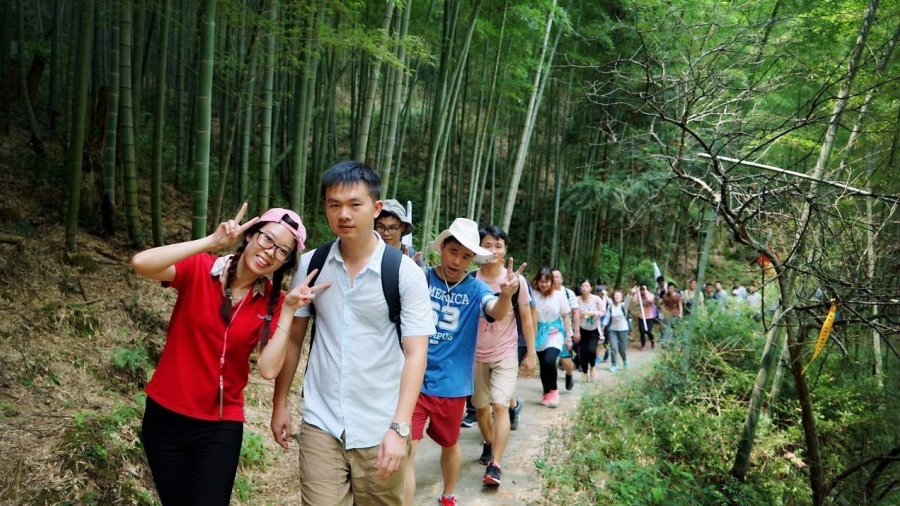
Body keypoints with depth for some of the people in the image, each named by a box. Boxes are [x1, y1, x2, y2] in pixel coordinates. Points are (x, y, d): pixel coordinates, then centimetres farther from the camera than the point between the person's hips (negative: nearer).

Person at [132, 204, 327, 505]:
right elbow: (141, 263, -29)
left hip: (222, 425, 1)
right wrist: (212, 241, -30)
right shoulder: (199, 269, -10)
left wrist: (289, 309, -21)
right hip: (166, 415, 0)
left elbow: (268, 369, -16)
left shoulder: (272, 301, -5)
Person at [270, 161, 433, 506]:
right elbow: (293, 337, 8)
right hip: (320, 423, 2)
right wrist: (280, 403, 8)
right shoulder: (310, 265, -1)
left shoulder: (405, 273, -10)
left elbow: (415, 354, -15)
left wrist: (399, 428, -23)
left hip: (380, 429, -1)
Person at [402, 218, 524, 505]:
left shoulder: (475, 288, -7)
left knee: (450, 444, 23)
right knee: (405, 451, -8)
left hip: (452, 384, 2)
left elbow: (497, 312, -24)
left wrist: (506, 295, -49)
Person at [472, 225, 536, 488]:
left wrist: (531, 353, -1)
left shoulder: (517, 281, -8)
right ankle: (489, 444, 39)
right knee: (481, 407, 13)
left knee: (499, 405, -14)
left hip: (506, 354, -2)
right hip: (476, 354, 2)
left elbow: (526, 319, 0)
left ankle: (495, 465, -10)